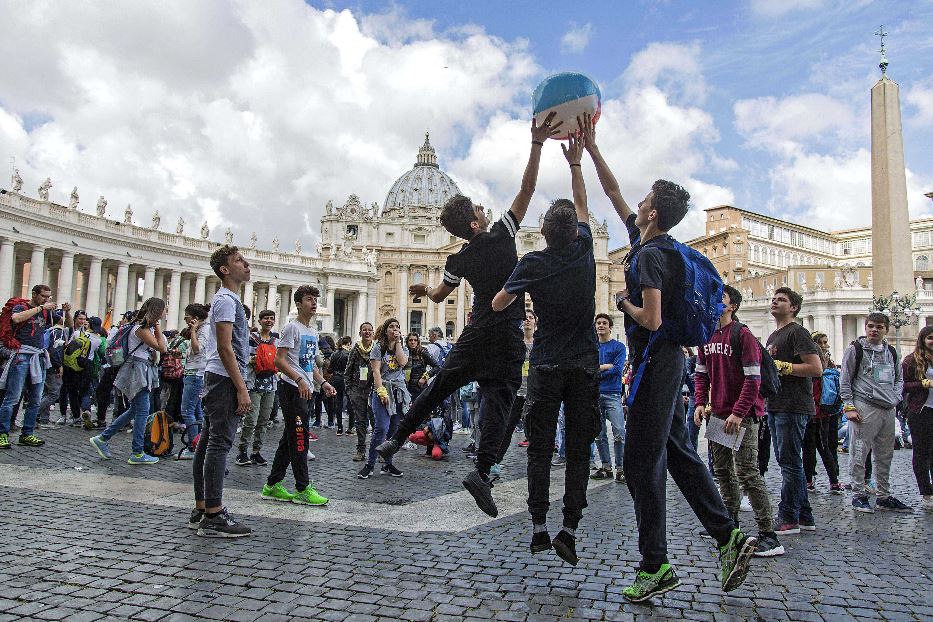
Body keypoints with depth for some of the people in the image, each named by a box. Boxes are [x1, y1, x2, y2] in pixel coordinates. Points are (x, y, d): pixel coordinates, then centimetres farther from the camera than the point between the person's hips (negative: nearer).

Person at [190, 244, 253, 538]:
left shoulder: (226, 299, 21)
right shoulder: (226, 300, -11)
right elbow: (225, 348, -19)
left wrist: (238, 385, 22)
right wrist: (242, 389, -20)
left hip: (216, 379, 11)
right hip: (225, 380, -11)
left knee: (208, 443, 12)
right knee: (220, 444, -9)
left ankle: (202, 510, 20)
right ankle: (213, 516, -6)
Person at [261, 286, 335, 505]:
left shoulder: (313, 332, 19)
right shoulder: (292, 328, -8)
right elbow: (279, 360, -16)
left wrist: (323, 382, 11)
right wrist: (299, 380, -25)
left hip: (305, 391, 9)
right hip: (292, 390, -9)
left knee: (289, 438, 12)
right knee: (299, 438, -8)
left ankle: (272, 485, 20)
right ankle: (303, 489, -3)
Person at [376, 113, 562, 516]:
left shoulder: (459, 260, 5)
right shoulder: (501, 236, -5)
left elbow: (439, 296, 20)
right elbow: (527, 189, -6)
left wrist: (422, 290, 42)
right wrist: (537, 143, -5)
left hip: (475, 334, 4)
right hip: (507, 336, -4)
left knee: (438, 387, 15)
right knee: (497, 399, -5)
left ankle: (397, 439, 23)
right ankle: (482, 471, -17)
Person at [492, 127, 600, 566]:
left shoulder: (532, 264, -7)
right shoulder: (584, 251, -2)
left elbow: (497, 305, 2)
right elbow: (582, 204, 16)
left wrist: (520, 292, 22)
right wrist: (575, 162, 22)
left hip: (546, 366, -1)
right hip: (584, 366, 1)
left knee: (540, 449, 6)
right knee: (578, 451, 4)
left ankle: (538, 527, 5)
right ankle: (569, 531, 2)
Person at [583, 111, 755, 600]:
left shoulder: (650, 255, -15)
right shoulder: (648, 242, 12)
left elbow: (652, 320, -24)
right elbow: (614, 194, 21)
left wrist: (623, 302, -5)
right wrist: (591, 147, 22)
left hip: (655, 363, -10)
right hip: (666, 362, 10)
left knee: (641, 463, -3)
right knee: (677, 453, 16)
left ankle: (655, 566, 6)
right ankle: (729, 536, 18)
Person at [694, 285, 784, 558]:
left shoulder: (742, 335, -11)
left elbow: (753, 379, -15)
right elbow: (701, 374, 15)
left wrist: (738, 413, -20)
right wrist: (700, 403, 1)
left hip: (742, 416, -7)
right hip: (717, 415, 8)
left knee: (748, 474, -9)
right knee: (723, 472, 15)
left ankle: (768, 536, -3)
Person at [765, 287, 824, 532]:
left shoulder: (797, 332, -8)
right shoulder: (773, 336, 21)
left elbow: (816, 368, -17)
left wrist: (783, 366, -15)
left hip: (793, 407, -10)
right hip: (775, 406, 10)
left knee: (789, 462, -6)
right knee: (788, 462, 13)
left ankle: (788, 518, 0)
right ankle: (804, 517, 21)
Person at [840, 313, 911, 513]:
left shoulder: (891, 352, 15)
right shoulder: (855, 349, -1)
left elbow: (899, 378, 24)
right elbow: (845, 380, -3)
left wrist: (895, 398, 6)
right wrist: (849, 406, -10)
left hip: (888, 410, 6)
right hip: (864, 408, -6)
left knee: (885, 455, 12)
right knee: (859, 454, -4)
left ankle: (884, 496, 22)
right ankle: (858, 496, 4)